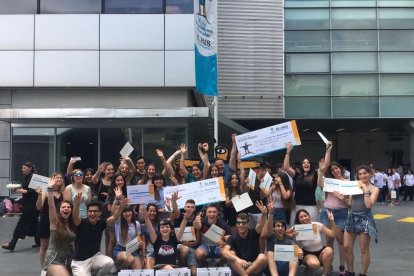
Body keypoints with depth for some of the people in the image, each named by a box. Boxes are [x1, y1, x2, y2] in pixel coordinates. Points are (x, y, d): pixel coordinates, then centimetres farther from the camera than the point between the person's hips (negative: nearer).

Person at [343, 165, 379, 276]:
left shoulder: (374, 189, -1)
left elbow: (369, 205, -15)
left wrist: (365, 190, -13)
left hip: (364, 218, -5)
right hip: (352, 217, 5)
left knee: (364, 249, 2)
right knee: (346, 247, 4)